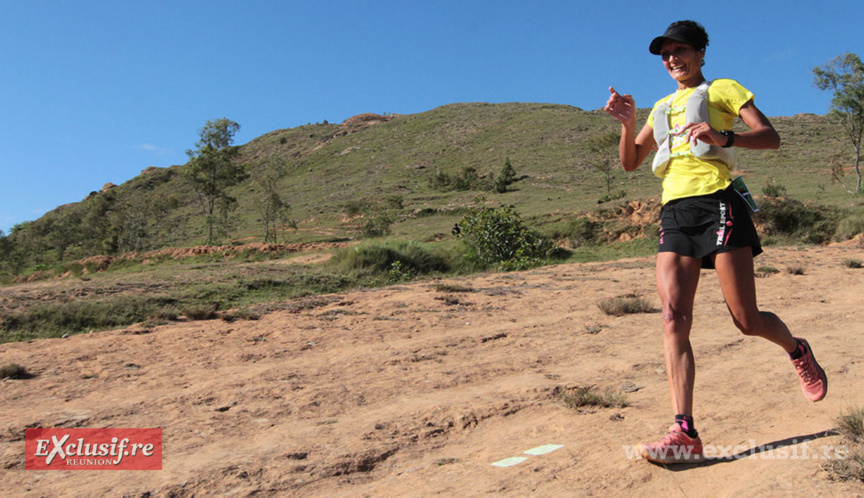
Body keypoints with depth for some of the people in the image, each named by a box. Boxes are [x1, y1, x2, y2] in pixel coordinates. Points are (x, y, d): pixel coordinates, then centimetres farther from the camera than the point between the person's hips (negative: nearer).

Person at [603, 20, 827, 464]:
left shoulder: (723, 89, 12)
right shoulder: (661, 108, 27)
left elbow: (771, 138, 1)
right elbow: (630, 162, 22)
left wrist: (722, 137, -17)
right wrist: (628, 123, 5)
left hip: (717, 202, -4)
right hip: (674, 212, 5)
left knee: (747, 320, -4)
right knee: (674, 317, -12)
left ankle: (798, 352, 32)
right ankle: (685, 433, -14)